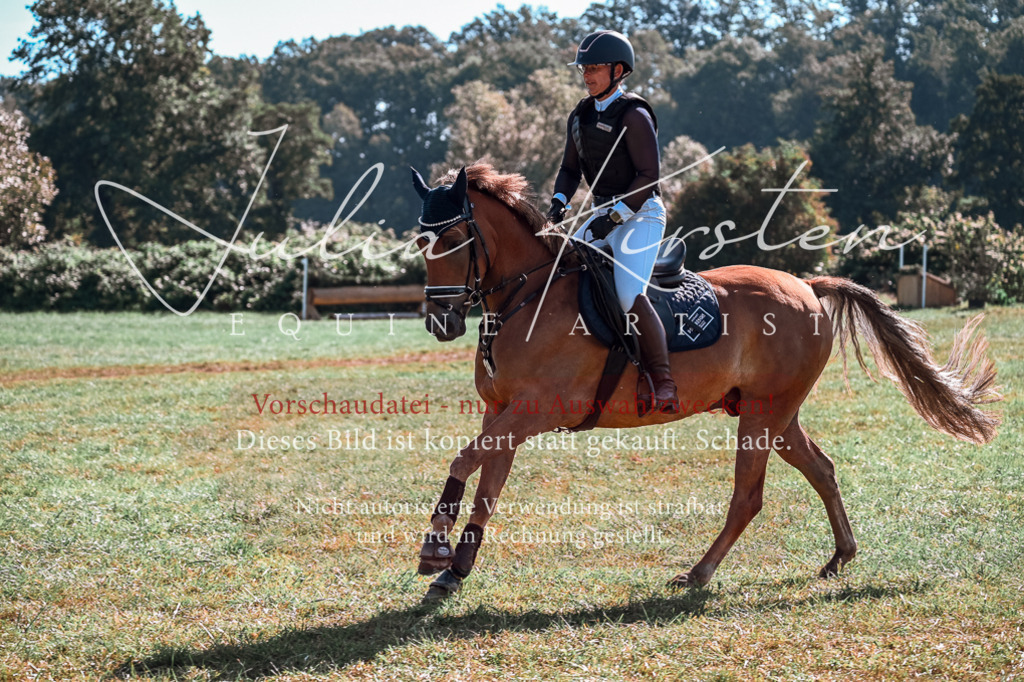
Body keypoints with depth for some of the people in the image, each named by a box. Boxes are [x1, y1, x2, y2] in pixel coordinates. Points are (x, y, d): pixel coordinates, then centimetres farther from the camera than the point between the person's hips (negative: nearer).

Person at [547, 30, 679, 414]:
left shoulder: (633, 116, -14)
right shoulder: (580, 116, 9)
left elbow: (648, 175, -18)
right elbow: (571, 168, 17)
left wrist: (614, 217, -22)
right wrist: (559, 203, -3)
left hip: (640, 214, -9)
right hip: (604, 213, 9)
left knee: (629, 293, -25)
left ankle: (662, 380, -17)